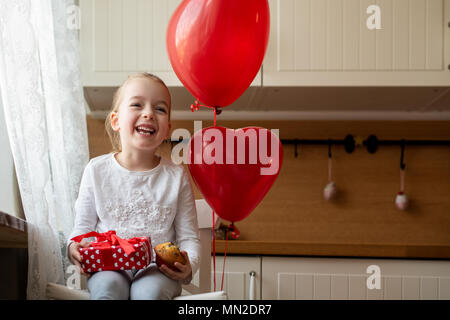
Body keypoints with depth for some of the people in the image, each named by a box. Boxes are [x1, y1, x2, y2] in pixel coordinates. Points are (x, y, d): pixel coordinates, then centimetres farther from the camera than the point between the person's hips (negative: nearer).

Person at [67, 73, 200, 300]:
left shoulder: (176, 176, 5)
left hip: (158, 270, 0)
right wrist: (74, 248, -12)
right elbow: (83, 228, 11)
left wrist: (188, 266, -15)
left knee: (149, 291, -35)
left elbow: (188, 237, 6)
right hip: (108, 266, 1)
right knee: (107, 288, -34)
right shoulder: (97, 170, 6)